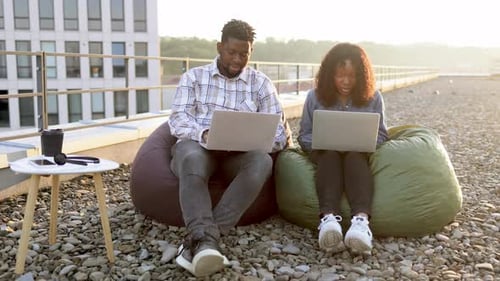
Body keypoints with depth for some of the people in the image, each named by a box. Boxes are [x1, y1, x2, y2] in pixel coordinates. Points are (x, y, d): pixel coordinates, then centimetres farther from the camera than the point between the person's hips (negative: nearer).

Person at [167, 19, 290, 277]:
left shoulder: (261, 83, 13)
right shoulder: (193, 77, 12)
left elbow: (279, 132, 5)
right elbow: (178, 119, -1)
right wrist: (204, 134, -24)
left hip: (239, 152, 1)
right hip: (196, 145, -1)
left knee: (262, 161, -33)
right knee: (192, 159, -37)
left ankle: (197, 241, -39)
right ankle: (204, 239, -48)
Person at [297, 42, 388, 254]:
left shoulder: (373, 98, 3)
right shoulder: (315, 97, 2)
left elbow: (381, 135, 7)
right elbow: (304, 136, 6)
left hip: (360, 156, 0)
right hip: (325, 155, 0)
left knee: (354, 156, -36)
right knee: (331, 155, -36)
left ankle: (361, 220, -60)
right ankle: (328, 218, -60)